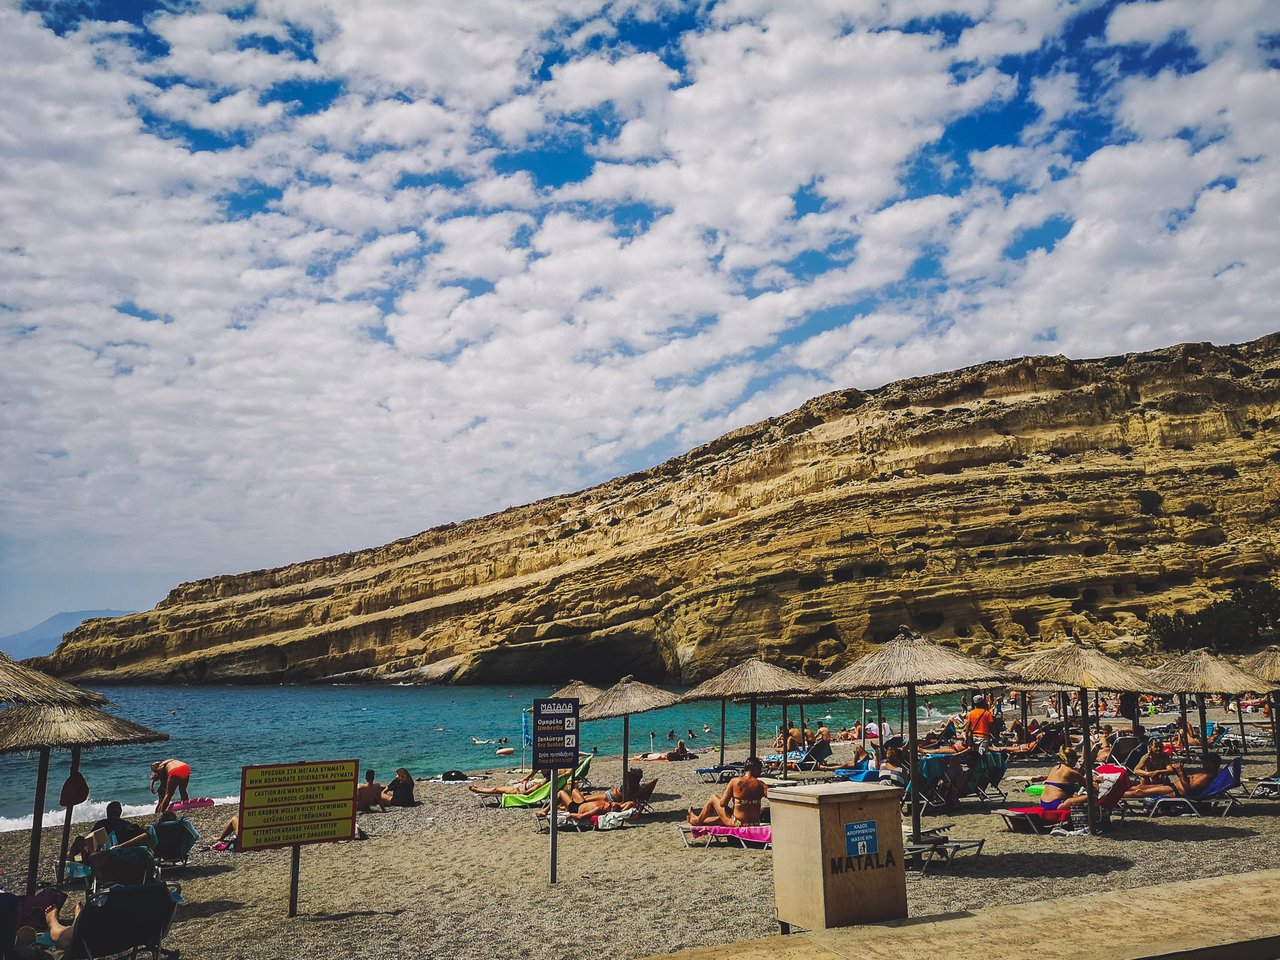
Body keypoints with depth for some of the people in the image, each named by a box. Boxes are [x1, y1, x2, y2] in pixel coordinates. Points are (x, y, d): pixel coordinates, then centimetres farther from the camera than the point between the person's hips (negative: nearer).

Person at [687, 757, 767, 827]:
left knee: (713, 798, 20)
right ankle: (702, 821, 54)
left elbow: (722, 803, -8)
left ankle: (698, 821, 40)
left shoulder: (735, 781, -13)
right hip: (755, 825, 3)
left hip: (737, 824, -3)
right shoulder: (760, 785, -8)